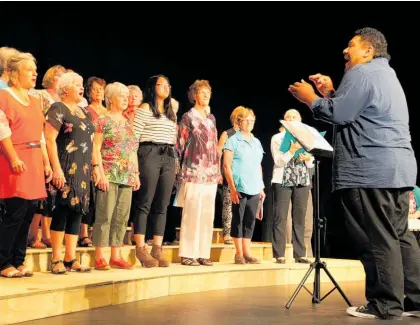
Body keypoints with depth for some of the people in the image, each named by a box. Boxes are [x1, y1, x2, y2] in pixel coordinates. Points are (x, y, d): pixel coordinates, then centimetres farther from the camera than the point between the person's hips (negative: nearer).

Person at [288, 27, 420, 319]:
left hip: (372, 170, -10)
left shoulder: (362, 72, -8)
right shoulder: (386, 74, 26)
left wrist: (311, 99, 0)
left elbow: (339, 114, -14)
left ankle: (386, 305, 0)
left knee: (377, 240, -5)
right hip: (396, 168, 10)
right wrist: (331, 93, 20)